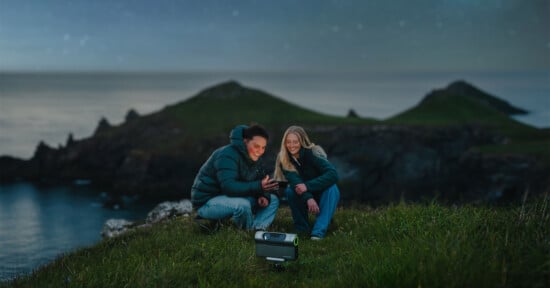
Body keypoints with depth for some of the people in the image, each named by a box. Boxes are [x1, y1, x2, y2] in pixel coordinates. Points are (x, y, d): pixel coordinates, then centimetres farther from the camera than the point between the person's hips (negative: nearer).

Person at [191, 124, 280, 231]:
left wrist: (264, 196, -15)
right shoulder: (227, 155, -24)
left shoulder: (253, 157, 4)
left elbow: (260, 181, 9)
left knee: (273, 200, 1)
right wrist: (259, 186, -44)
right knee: (242, 205, -38)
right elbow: (228, 187, -36)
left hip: (233, 198, 9)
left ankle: (257, 230, -17)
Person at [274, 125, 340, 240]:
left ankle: (319, 231, -38)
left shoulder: (313, 153, -23)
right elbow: (295, 181, -29)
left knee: (332, 189, -33)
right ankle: (302, 228, -10)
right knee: (290, 191, -28)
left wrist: (307, 186, -39)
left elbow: (333, 174, -33)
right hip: (302, 198, 2)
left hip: (321, 195, -2)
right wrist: (308, 198, -46)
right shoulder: (283, 159, -15)